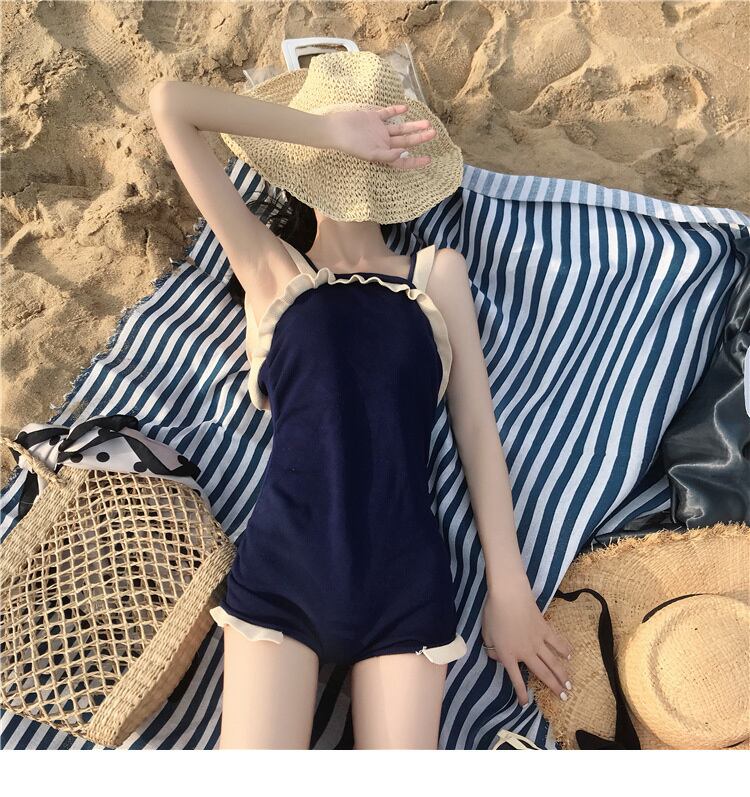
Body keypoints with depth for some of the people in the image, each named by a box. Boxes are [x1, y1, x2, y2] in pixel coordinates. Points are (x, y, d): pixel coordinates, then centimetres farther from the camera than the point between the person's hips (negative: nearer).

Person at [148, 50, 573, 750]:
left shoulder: (440, 270, 11)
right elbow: (169, 103, 1)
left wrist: (509, 590, 2)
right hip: (279, 568, -1)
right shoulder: (269, 266, 7)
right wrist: (331, 129, -5)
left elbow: (477, 429, 5)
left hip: (408, 581, 2)